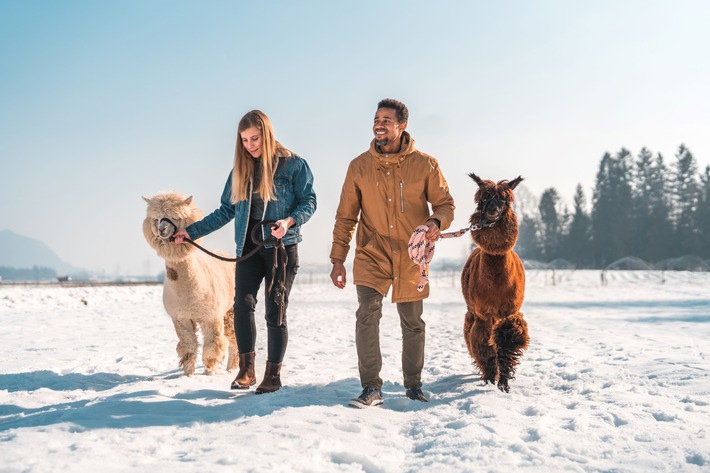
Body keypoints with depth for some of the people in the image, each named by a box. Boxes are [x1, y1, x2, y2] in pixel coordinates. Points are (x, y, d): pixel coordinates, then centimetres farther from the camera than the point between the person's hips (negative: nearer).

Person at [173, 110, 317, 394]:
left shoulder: (293, 164, -1)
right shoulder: (240, 170, 13)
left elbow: (308, 202, -2)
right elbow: (227, 211, 16)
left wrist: (289, 221, -21)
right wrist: (192, 231, 11)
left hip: (282, 246, -3)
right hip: (248, 246, 4)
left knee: (275, 311, -2)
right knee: (243, 303, -13)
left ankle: (273, 374, 10)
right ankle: (246, 369, -2)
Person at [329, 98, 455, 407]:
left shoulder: (425, 164, -2)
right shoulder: (359, 166, 0)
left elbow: (445, 203, 5)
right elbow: (346, 216, 5)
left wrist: (436, 222, -19)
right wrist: (337, 259, 1)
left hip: (411, 257, 1)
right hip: (372, 255, 0)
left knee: (413, 323, 11)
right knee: (367, 314, -18)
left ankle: (413, 384, 30)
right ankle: (371, 388, -9)